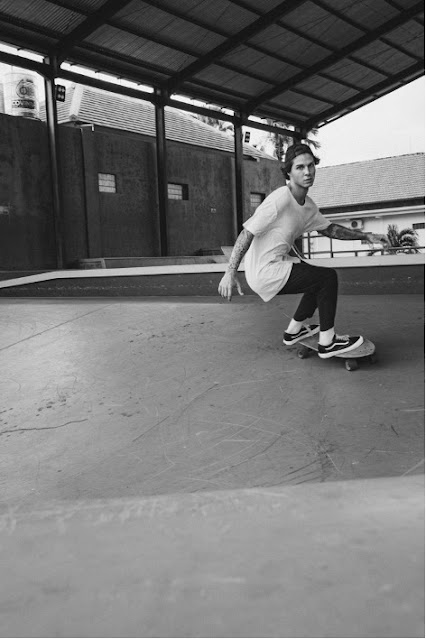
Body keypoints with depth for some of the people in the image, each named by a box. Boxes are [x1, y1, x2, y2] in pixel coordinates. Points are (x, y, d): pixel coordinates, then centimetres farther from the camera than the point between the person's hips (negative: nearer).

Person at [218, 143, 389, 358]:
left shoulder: (308, 205, 8)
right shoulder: (279, 200, -21)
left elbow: (328, 228, 21)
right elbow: (247, 233, -22)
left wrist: (366, 236, 14)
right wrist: (230, 273, -27)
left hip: (278, 264, 10)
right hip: (265, 273, -10)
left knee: (320, 279, 24)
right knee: (328, 277, -9)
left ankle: (294, 330, 31)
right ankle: (327, 342, 0)